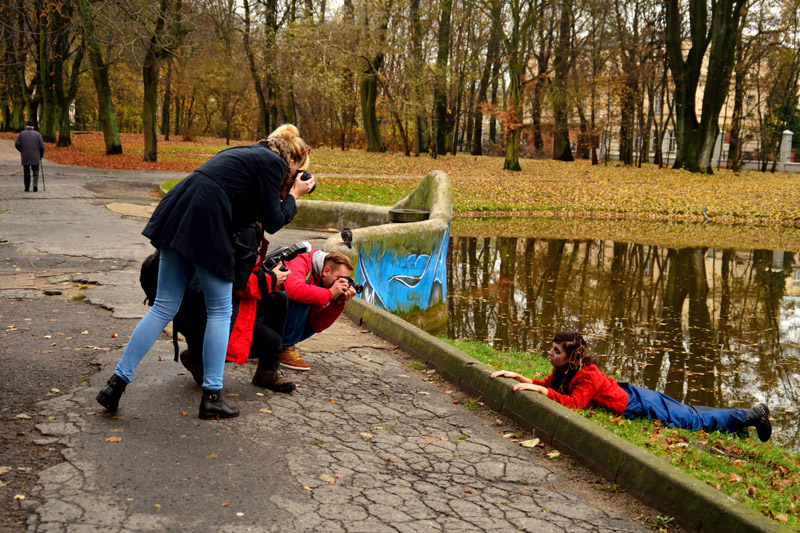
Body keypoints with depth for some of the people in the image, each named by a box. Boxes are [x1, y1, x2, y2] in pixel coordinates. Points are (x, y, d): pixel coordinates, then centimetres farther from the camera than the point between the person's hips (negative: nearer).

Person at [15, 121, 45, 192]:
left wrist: (21, 151, 14)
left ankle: (27, 188, 9)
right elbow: (42, 146, -2)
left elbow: (17, 144, -4)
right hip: (35, 156, 0)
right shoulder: (37, 134, 4)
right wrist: (41, 156, 10)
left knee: (26, 172, 9)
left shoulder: (22, 133, 5)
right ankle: (35, 184, -12)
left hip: (25, 156, 0)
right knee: (35, 171, 10)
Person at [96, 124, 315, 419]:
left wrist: (288, 193, 28)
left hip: (176, 216, 8)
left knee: (164, 307, 10)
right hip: (205, 226, -8)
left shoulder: (247, 152, 27)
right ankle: (212, 396, 8)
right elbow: (273, 222, 0)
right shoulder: (273, 162, 1)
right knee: (220, 310, 5)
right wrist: (294, 194, 14)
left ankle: (117, 383, 8)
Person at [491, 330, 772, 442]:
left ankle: (753, 415, 22)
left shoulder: (586, 376, -30)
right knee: (691, 414, 21)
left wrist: (540, 390, -45)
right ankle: (751, 414, 36)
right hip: (631, 395, 8)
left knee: (695, 420, 7)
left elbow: (574, 403, -42)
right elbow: (546, 385, 2)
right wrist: (517, 377, -11)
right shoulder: (564, 369, -4)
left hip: (640, 406, -8)